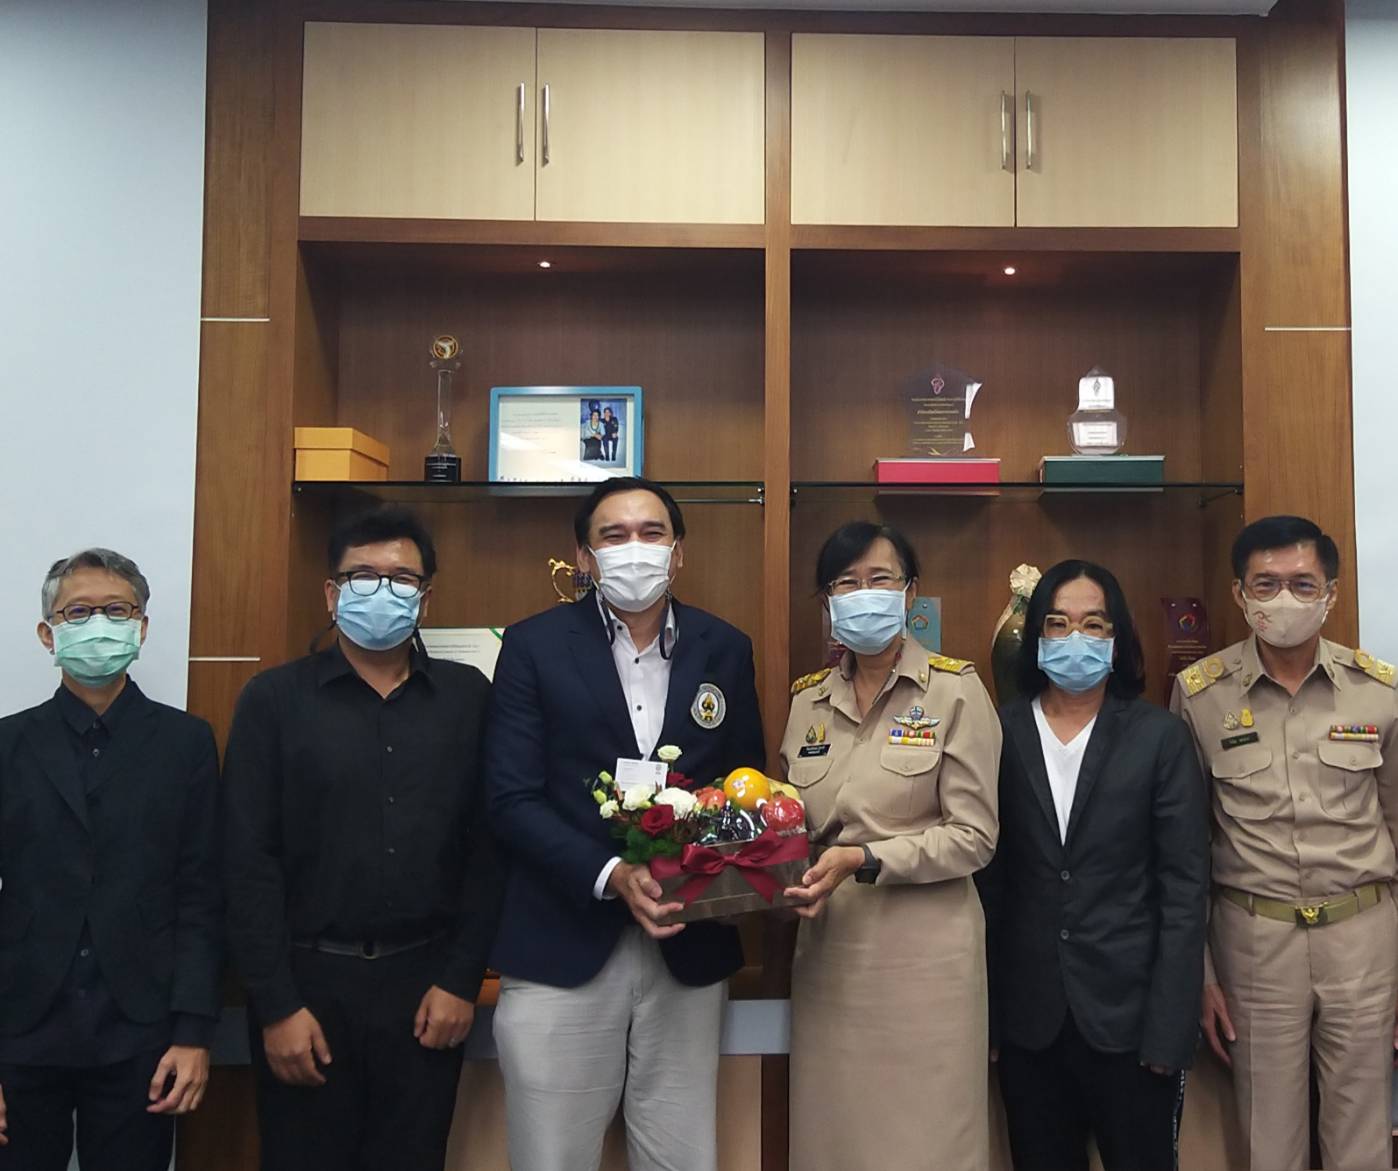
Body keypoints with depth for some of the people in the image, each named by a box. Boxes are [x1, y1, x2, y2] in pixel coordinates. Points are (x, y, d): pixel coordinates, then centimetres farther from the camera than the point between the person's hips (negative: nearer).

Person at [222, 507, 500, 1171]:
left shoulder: (467, 696, 2)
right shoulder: (275, 699, -1)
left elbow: (485, 848, 1)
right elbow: (251, 861, -4)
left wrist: (461, 980, -3)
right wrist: (276, 1005, -8)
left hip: (425, 984, 1)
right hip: (308, 980, -1)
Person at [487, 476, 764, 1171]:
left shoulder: (725, 650, 7)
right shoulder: (535, 645, -1)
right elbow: (513, 799, -6)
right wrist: (612, 876, -18)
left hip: (688, 950, 2)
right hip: (562, 948, -2)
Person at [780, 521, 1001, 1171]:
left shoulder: (954, 690, -5)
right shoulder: (806, 699, 9)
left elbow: (973, 837, -8)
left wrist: (864, 861, -18)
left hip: (923, 946, -4)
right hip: (828, 943, 4)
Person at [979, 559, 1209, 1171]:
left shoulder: (1160, 737, -3)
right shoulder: (1000, 734, 0)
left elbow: (1185, 889, -4)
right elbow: (984, 873, 3)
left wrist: (1168, 1029, -8)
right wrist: (982, 1005, 1)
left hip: (1127, 1011, -1)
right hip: (1025, 1014, 2)